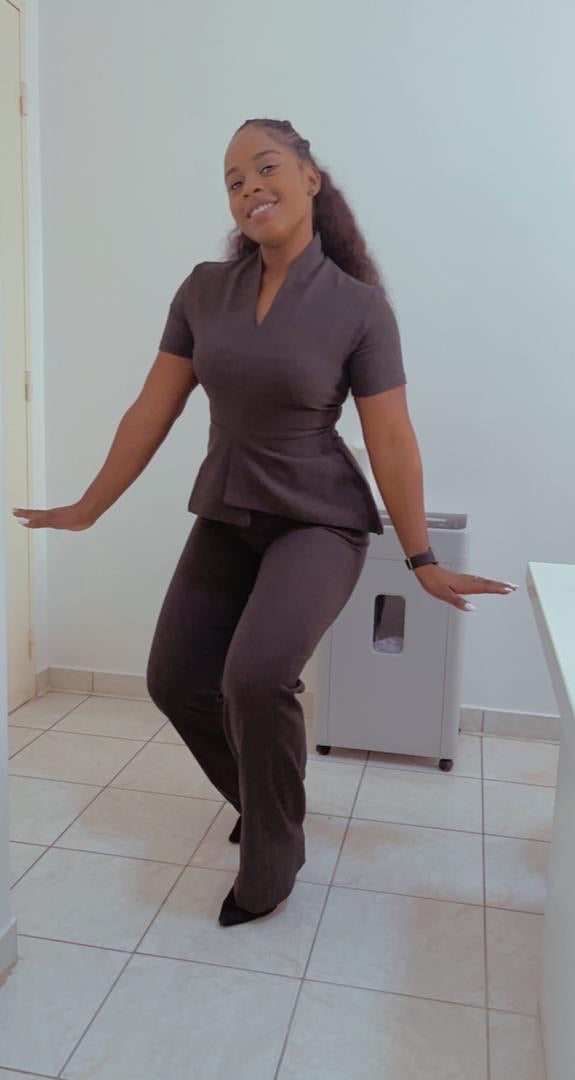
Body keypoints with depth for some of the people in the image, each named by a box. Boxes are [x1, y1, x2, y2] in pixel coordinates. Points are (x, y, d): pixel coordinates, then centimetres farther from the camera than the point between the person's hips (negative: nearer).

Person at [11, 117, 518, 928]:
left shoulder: (358, 306, -10)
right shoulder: (203, 292, 0)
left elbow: (391, 441, -9)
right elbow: (151, 412, 3)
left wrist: (421, 559, -6)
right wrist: (87, 509, 6)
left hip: (319, 523, -5)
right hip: (225, 520, 5)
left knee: (256, 675, -26)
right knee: (175, 680, 7)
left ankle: (271, 864, 3)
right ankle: (265, 798, 35)